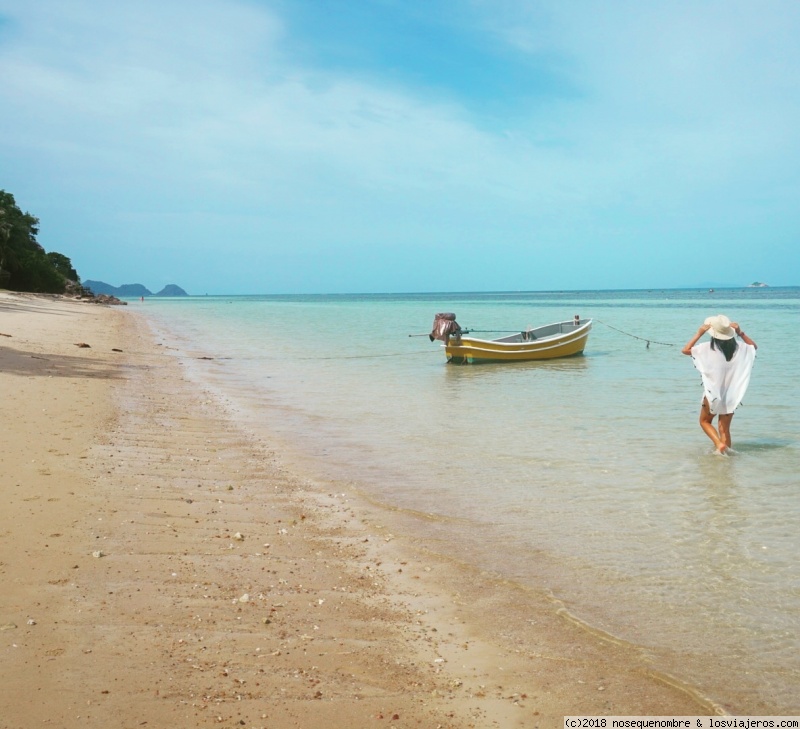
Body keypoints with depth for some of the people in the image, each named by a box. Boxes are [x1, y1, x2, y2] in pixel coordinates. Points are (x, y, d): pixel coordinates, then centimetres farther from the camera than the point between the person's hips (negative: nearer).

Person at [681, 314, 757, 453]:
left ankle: (718, 443, -3)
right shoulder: (738, 347, -4)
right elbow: (754, 346, 18)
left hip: (713, 393, -3)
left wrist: (699, 334, -4)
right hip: (731, 395, 3)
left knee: (705, 421, 18)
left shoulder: (708, 348, -14)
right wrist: (741, 333, 11)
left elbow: (685, 350, -4)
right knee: (725, 429, 11)